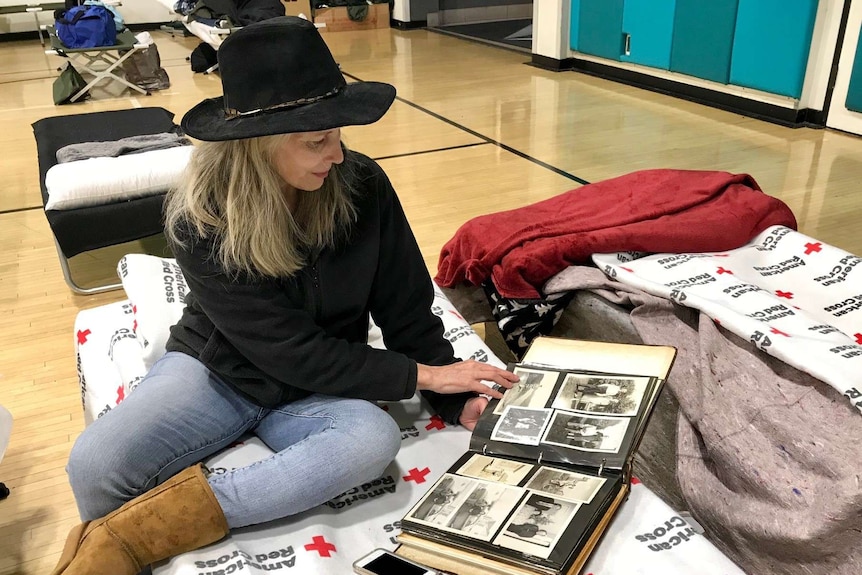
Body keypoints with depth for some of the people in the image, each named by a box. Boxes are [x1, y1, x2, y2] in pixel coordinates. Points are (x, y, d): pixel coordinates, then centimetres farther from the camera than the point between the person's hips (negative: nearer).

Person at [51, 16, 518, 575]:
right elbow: (294, 353, -22)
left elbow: (407, 311, -5)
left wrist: (459, 397, -14)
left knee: (375, 439, -32)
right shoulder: (201, 222, -21)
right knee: (95, 467, -27)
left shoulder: (363, 187, -15)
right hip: (217, 371, -1)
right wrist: (422, 375, -20)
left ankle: (138, 530, -25)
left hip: (317, 391, 2)